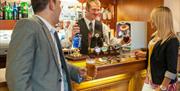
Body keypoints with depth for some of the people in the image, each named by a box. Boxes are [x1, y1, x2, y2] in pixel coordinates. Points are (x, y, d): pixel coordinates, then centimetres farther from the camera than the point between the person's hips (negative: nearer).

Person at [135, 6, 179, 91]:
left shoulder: (171, 41, -21)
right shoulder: (155, 36, 3)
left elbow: (172, 70, -22)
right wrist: (144, 54, 24)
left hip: (163, 83, -8)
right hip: (150, 79, 8)